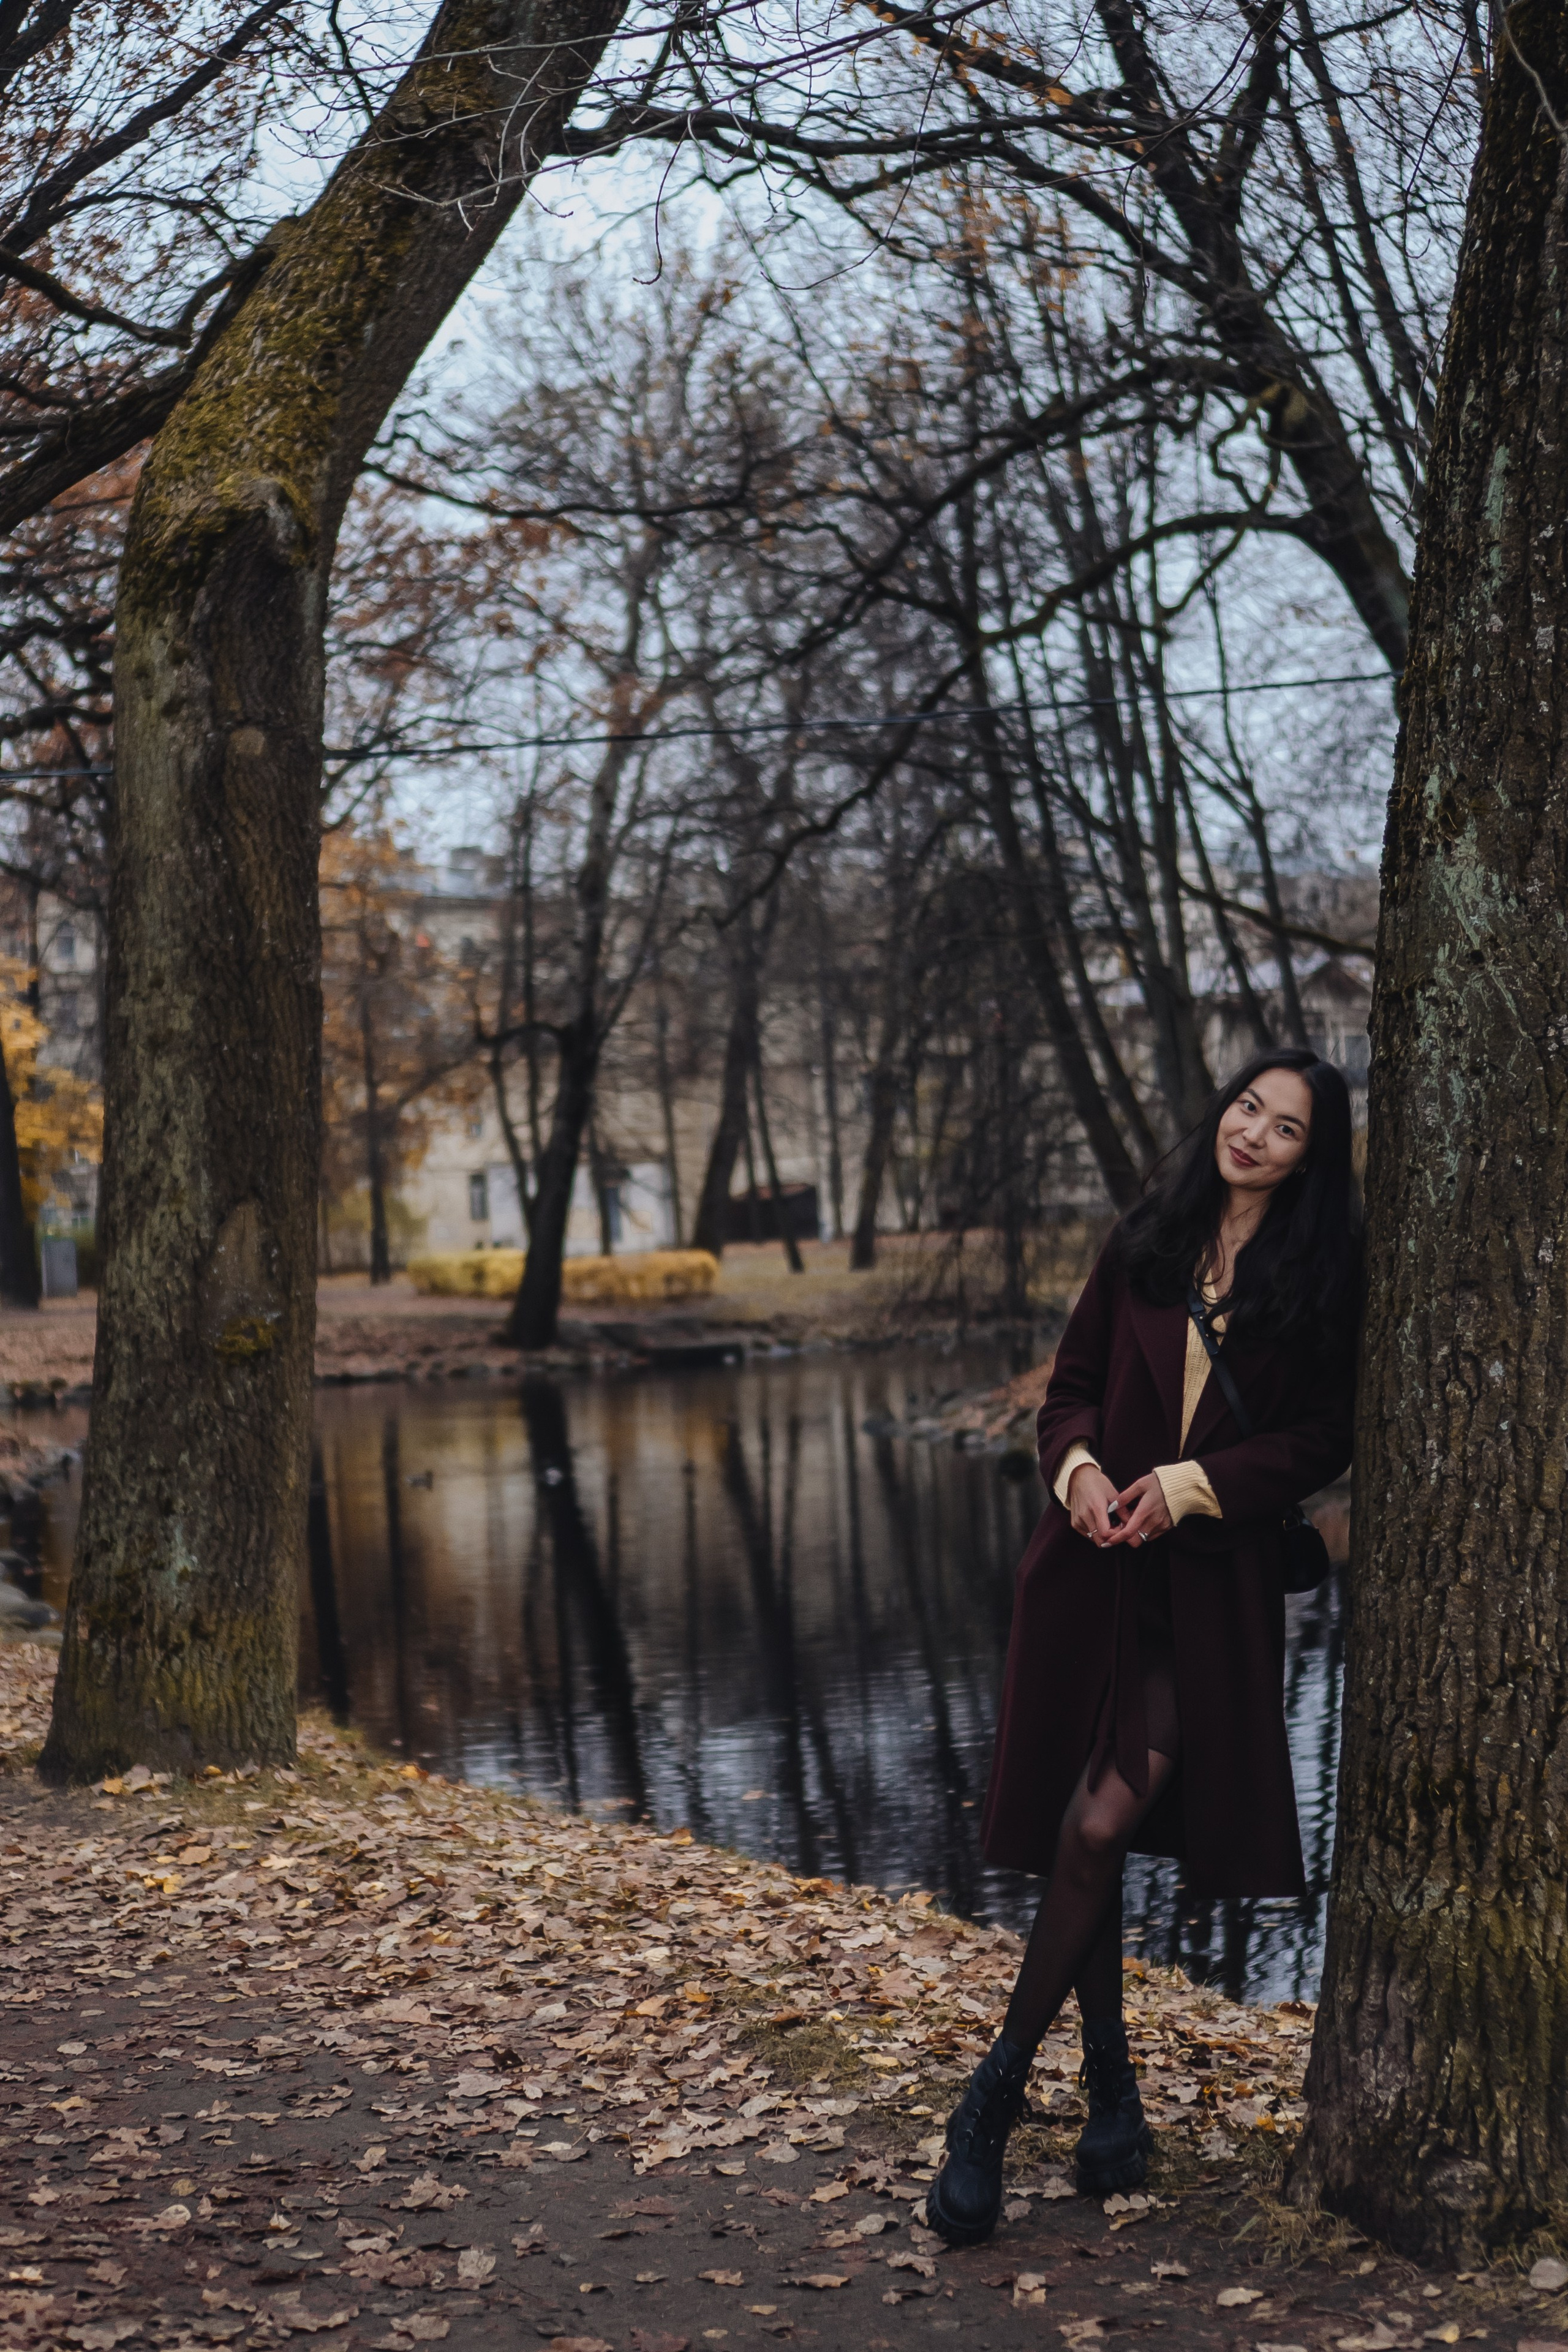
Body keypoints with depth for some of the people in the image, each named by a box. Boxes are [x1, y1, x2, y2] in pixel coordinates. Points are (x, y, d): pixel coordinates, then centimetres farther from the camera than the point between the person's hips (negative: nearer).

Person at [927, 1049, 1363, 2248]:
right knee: (1089, 1832, 6)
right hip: (1096, 1565, 3)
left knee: (1103, 1822, -13)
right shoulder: (1146, 1247, 8)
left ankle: (997, 2094, -3)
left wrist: (1192, 1485, -14)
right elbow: (1073, 1384, 11)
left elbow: (1320, 1439, -2)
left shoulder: (1321, 1281, 0)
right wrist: (1078, 1465, -9)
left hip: (1213, 1587, -3)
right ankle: (1113, 2090, 20)